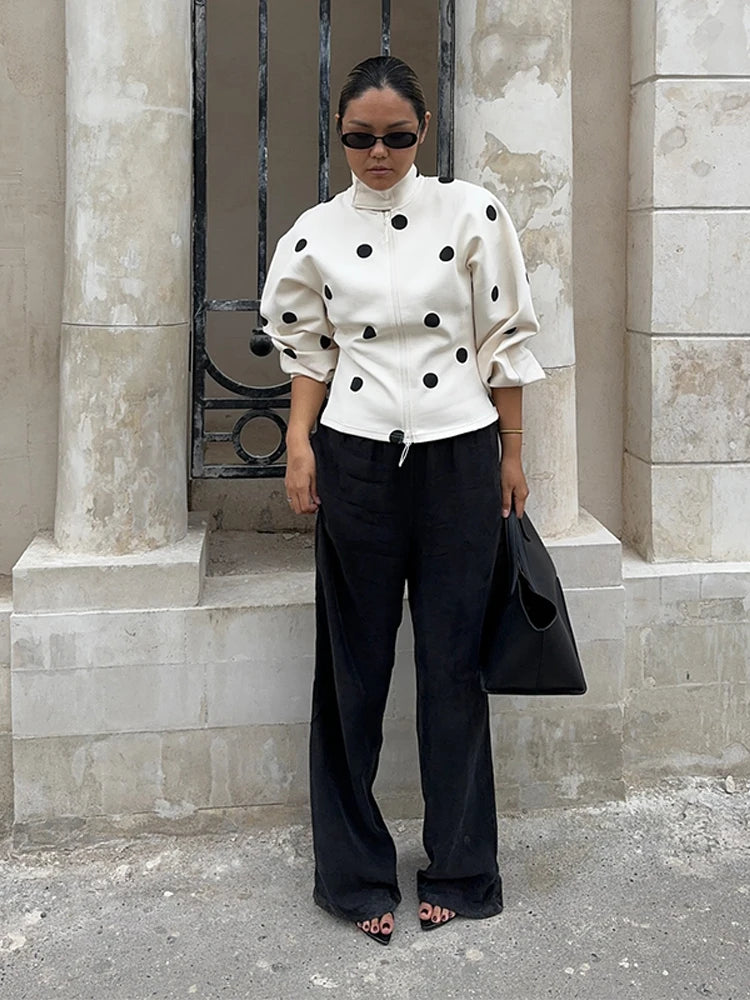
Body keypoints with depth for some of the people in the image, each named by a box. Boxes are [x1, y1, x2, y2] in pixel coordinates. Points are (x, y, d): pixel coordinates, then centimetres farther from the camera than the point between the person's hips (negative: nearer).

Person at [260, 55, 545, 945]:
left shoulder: (471, 213, -2)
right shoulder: (316, 234, 3)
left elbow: (504, 338, 2)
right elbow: (310, 349, 12)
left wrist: (511, 455, 3)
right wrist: (300, 443, -2)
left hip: (457, 454, -1)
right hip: (357, 460, 1)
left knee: (453, 662, 5)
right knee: (354, 664, 6)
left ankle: (460, 871, 20)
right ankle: (356, 873, 20)